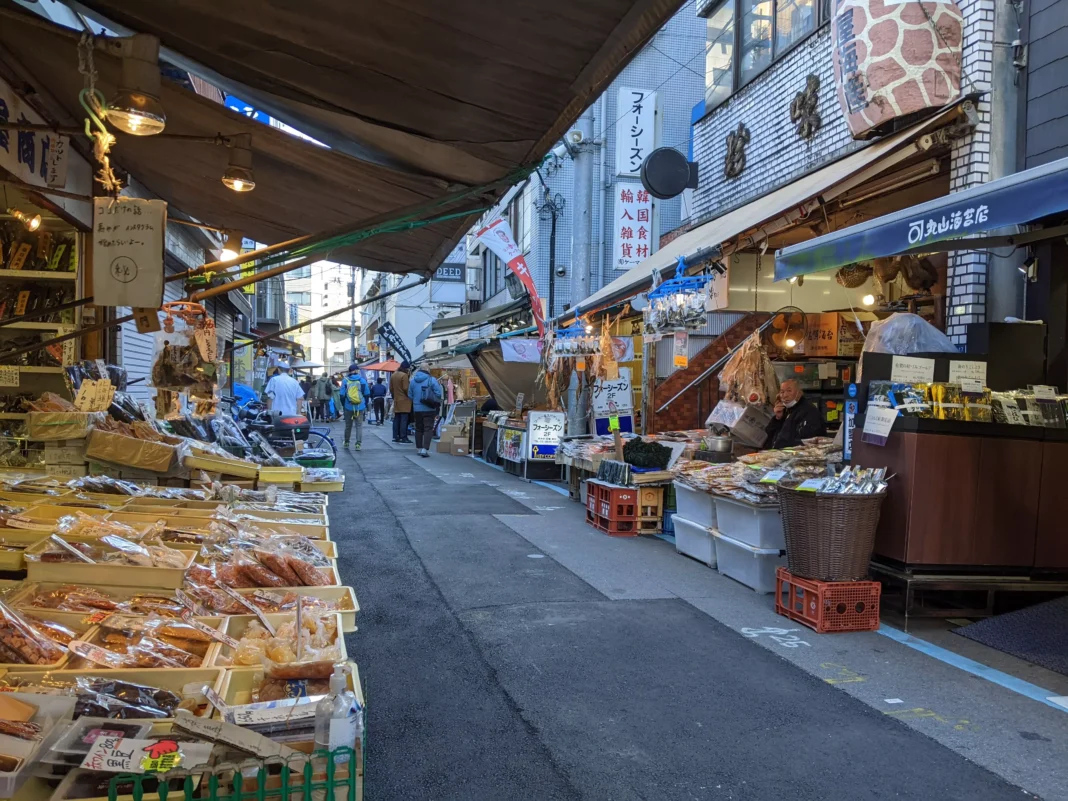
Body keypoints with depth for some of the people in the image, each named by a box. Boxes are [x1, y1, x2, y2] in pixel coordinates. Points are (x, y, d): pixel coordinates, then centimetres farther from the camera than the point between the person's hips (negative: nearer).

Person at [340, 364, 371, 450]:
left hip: (348, 407, 1)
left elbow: (342, 395, -3)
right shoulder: (362, 380, -3)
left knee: (348, 425, 14)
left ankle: (346, 442, 28)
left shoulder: (345, 380, -3)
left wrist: (343, 405, 10)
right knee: (359, 425, 3)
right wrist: (365, 405, 12)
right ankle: (358, 444, -4)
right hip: (360, 407, -1)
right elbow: (367, 394, 1)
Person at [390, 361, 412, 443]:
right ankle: (403, 437, -7)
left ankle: (395, 437, 13)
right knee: (404, 420, -6)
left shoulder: (393, 375, 11)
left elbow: (391, 388, 14)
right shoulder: (404, 375, -13)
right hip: (404, 401, -8)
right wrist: (409, 396, -3)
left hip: (396, 400, 8)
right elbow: (405, 388, -17)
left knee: (396, 419, 11)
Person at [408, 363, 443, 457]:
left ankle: (419, 448, 24)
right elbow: (438, 394, -11)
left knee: (418, 429, 17)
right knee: (428, 429, -4)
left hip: (417, 409, 4)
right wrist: (437, 408, 5)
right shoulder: (432, 380, -10)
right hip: (429, 409, -4)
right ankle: (425, 449, -16)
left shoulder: (413, 380, 3)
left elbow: (410, 396, 9)